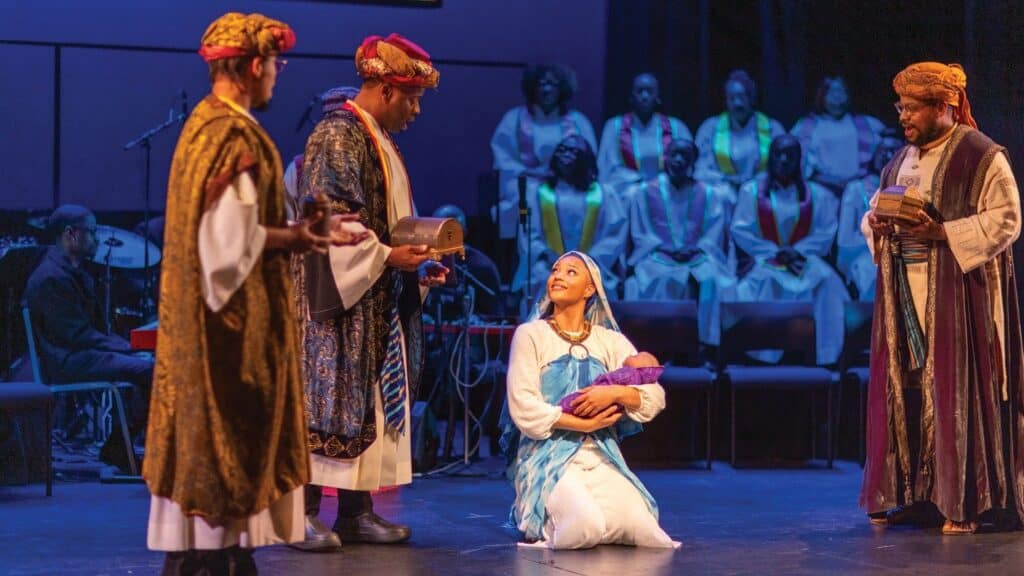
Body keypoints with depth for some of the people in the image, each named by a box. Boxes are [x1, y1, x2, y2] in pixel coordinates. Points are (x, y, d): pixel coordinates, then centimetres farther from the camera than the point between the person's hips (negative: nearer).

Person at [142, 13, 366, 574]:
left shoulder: (203, 126, 13)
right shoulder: (236, 136, -18)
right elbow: (235, 238, -23)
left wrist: (296, 232, 12)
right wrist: (295, 239, -11)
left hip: (200, 317, 10)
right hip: (236, 318, -10)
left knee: (204, 436, 12)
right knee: (229, 440, -4)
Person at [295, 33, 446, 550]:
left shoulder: (379, 141, 17)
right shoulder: (337, 136, -11)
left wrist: (418, 266, 8)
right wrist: (387, 257, -20)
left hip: (377, 300, 9)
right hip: (342, 294, -9)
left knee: (371, 400, 7)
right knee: (330, 397, -7)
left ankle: (356, 511, 10)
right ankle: (304, 512, -2)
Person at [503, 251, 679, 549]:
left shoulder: (611, 341, 13)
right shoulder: (531, 334, 3)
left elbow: (655, 398, 2)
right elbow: (525, 409, -8)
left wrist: (615, 393, -17)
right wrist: (585, 424, -12)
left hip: (602, 458, 3)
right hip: (548, 456, -3)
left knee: (638, 527, -24)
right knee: (585, 527, -32)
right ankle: (547, 531, 4)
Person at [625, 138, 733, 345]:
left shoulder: (709, 195, 13)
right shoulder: (644, 193, 11)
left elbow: (713, 236, 6)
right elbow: (640, 235, 5)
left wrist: (694, 250, -13)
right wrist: (667, 250, -11)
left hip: (697, 258, 1)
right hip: (658, 259, -1)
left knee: (708, 278, -32)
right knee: (660, 282, -34)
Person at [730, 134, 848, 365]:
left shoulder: (815, 195, 11)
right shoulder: (752, 191, 8)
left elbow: (826, 233, 3)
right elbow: (740, 230, -1)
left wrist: (797, 251, -14)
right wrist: (775, 253, -12)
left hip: (803, 259, 1)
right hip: (764, 260, -1)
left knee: (826, 281, -31)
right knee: (767, 282, -36)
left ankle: (821, 355, -28)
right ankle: (765, 355, -32)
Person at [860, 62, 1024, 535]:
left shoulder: (982, 157, -6)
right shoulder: (901, 161, 16)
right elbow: (875, 212, 21)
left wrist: (942, 233, -20)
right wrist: (877, 226, -2)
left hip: (957, 294, -7)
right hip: (905, 296, 7)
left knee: (956, 391, -7)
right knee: (902, 390, 4)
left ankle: (963, 503, -3)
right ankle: (910, 493, 12)